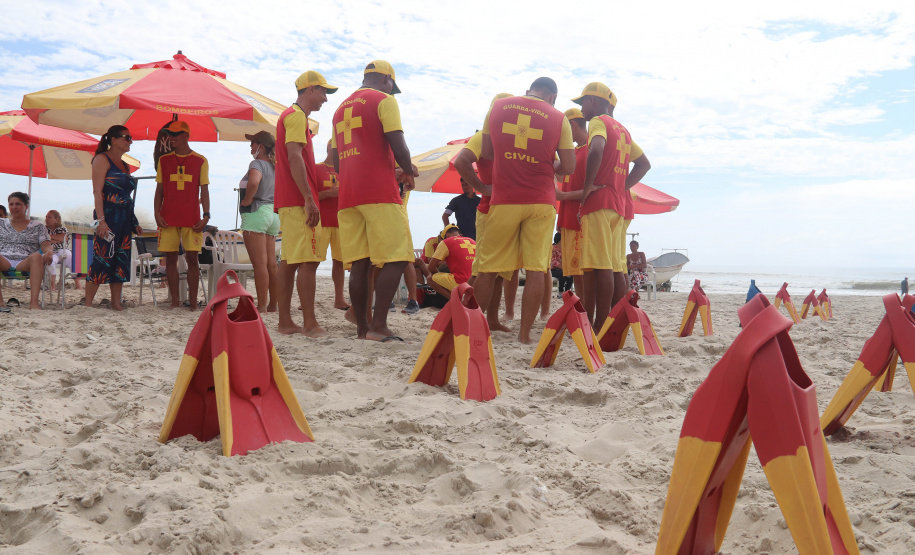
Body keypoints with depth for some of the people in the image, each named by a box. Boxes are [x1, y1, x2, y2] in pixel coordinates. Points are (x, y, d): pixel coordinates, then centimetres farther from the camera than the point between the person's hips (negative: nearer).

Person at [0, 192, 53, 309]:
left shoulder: (38, 226, 19)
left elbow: (46, 245, 6)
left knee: (37, 256, -36)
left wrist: (49, 252, -19)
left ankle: (34, 301, -47)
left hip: (25, 264, -1)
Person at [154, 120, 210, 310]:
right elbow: (159, 190, 12)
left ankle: (193, 302, 3)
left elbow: (204, 190, 5)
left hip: (192, 219, -2)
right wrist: (157, 213, -1)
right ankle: (175, 301, 6)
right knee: (171, 258, 1)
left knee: (192, 258, -2)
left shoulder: (200, 161, 6)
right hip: (168, 218, 2)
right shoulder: (164, 160, 12)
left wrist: (206, 216, -6)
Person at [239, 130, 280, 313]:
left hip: (256, 213, -9)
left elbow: (253, 181, -30)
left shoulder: (257, 163, -9)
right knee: (271, 264, 9)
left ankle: (262, 305, -11)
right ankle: (273, 304, 13)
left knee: (259, 263, -10)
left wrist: (247, 200, -16)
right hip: (273, 214, 9)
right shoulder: (274, 167, 17)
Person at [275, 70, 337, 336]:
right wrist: (309, 200, -23)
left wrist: (317, 192, 25)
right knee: (308, 260, -11)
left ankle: (286, 322, 9)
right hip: (299, 201, -10)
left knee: (290, 261, 8)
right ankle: (310, 324, -11)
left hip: (289, 202, 10)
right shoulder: (297, 115, -7)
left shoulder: (289, 115, 25)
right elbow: (294, 157, -19)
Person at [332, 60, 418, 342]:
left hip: (348, 195, 7)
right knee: (395, 259, -7)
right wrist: (410, 171, 7)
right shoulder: (384, 100, 2)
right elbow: (398, 146, -10)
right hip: (380, 192, -7)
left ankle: (362, 327, 5)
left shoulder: (341, 109, 25)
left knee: (360, 263, 5)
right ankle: (378, 324, -14)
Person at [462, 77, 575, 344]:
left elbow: (486, 153, 13)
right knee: (536, 268, 2)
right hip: (541, 201, -1)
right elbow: (568, 167, 1)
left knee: (488, 268, 7)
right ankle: (524, 334, 2)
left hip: (504, 200, 1)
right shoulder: (558, 117, 4)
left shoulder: (498, 106, 8)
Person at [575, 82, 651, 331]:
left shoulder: (598, 122, -2)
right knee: (615, 267, 8)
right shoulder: (622, 129, 24)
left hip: (598, 200, -9)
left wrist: (588, 185, -17)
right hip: (617, 204, 9)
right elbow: (644, 164, 27)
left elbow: (596, 149, -24)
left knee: (600, 266, -12)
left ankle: (600, 327, -14)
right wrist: (622, 188, 18)